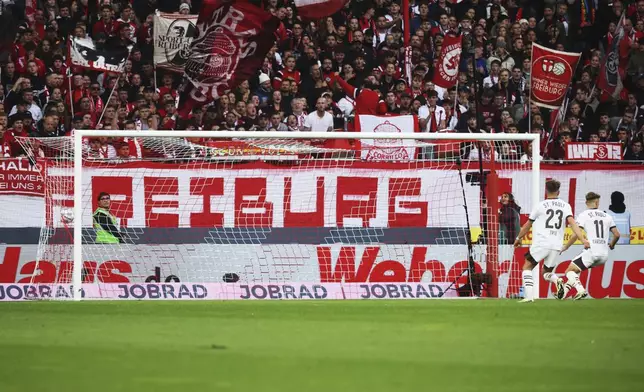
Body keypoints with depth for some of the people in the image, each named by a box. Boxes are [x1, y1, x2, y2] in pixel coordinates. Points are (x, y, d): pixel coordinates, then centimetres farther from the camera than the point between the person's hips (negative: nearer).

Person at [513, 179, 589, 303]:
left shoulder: (540, 206, 3)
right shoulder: (565, 206, 9)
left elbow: (528, 225, 13)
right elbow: (572, 223, -6)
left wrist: (518, 238, 28)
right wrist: (583, 239, -13)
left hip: (541, 243, -4)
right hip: (557, 246, 4)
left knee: (527, 267, 11)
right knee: (547, 272, 20)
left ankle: (529, 296, -8)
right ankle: (557, 281, -15)